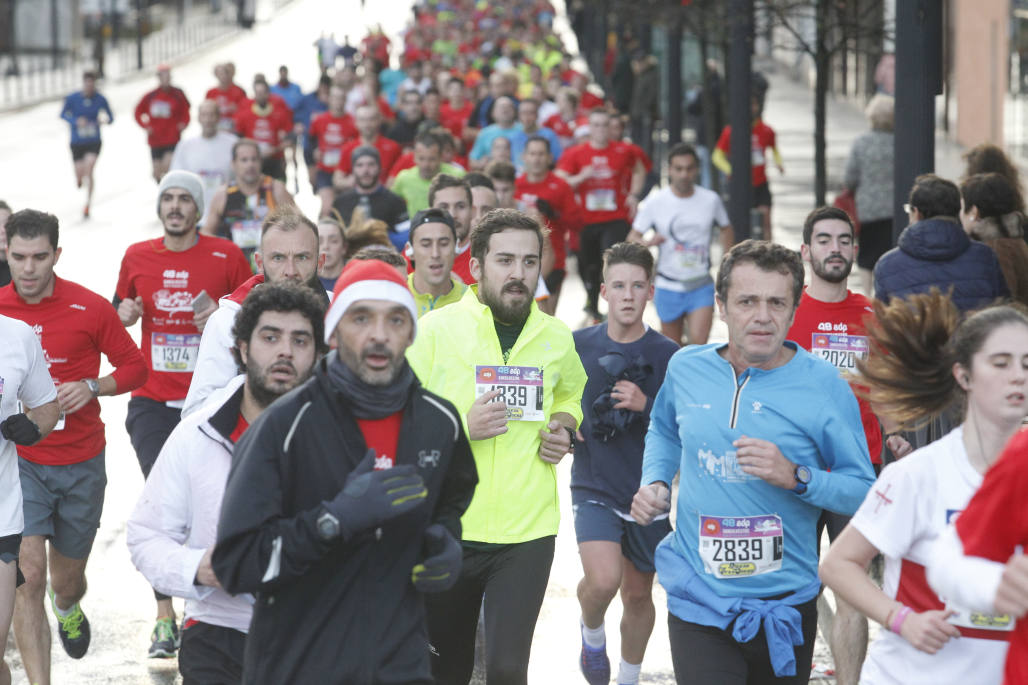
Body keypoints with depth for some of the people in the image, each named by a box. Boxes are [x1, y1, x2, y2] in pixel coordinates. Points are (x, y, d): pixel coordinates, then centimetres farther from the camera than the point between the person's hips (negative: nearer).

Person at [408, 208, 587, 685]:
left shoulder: (556, 338, 7)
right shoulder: (436, 329, -4)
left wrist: (562, 427, 7)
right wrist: (460, 427, -17)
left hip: (527, 533, 1)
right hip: (446, 530, -1)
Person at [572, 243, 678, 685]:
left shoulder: (668, 356, -5)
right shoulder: (578, 345, -1)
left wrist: (646, 405, -21)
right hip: (594, 487, -1)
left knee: (638, 594, 12)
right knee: (603, 579, -23)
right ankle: (592, 633, 10)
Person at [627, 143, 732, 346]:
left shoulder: (711, 200, 0)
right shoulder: (655, 202, -4)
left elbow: (726, 230, 17)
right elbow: (632, 238, -2)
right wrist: (648, 242, -25)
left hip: (701, 286, 0)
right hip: (668, 287, 0)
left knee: (699, 342, -18)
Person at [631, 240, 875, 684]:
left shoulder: (823, 384, -7)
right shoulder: (686, 368, 3)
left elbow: (864, 492, -6)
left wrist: (796, 477, -22)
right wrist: (655, 483, 7)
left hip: (785, 607, 0)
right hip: (698, 603, 1)